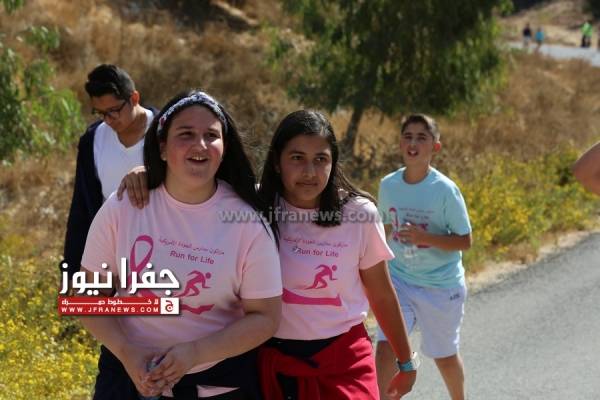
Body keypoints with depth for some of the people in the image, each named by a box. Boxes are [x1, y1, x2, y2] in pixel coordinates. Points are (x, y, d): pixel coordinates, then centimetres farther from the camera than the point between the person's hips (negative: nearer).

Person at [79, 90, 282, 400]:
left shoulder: (247, 223, -12)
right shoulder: (121, 209, -9)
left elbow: (265, 317, -10)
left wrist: (194, 353, -22)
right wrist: (125, 352, -18)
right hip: (130, 374, 1)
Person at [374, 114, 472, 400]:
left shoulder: (445, 190, -17)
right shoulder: (388, 185, -5)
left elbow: (465, 241, -14)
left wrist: (425, 238, -29)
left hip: (441, 285, -2)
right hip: (399, 280, 3)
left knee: (444, 355, 15)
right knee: (385, 347, -14)